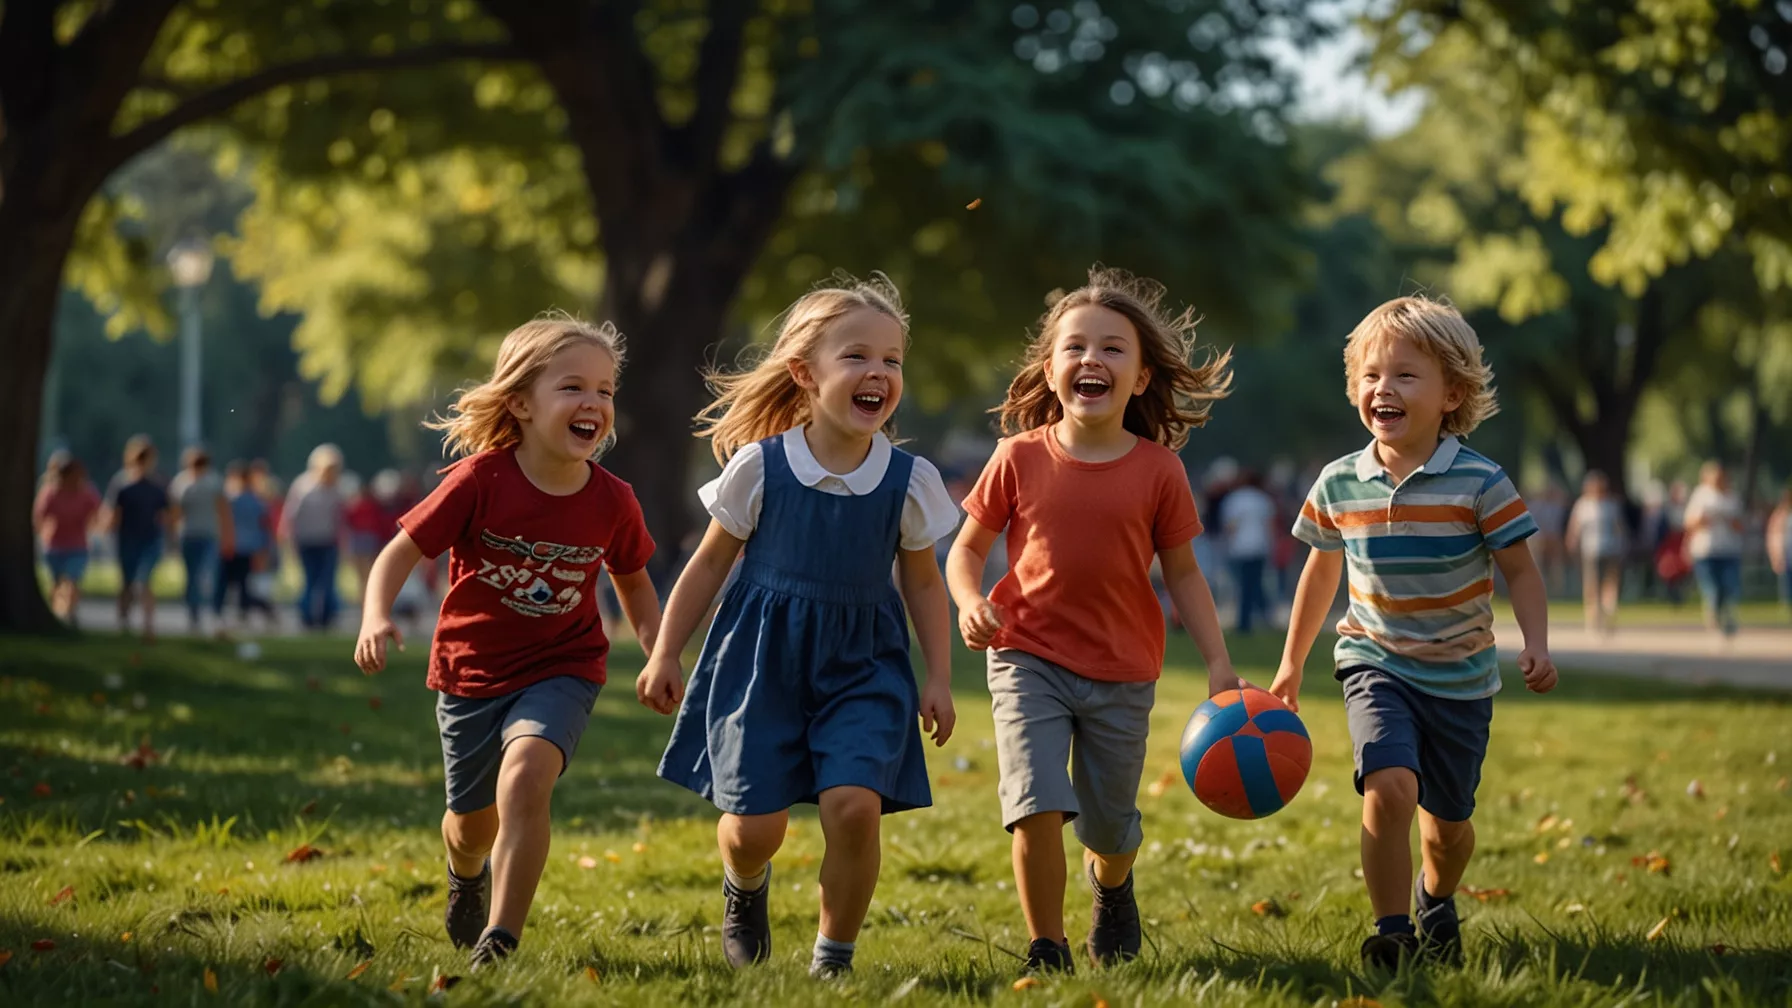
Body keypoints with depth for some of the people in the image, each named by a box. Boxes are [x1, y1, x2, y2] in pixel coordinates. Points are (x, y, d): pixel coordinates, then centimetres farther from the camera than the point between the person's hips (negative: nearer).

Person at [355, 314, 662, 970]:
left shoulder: (611, 502, -10)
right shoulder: (480, 480, -19)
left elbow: (633, 577, 10)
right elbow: (400, 552, -14)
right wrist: (375, 618, -31)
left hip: (560, 672, 0)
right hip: (472, 672, 1)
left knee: (525, 775, -30)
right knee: (474, 822, 16)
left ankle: (499, 941, -23)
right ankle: (467, 874, 56)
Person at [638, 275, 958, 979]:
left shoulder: (908, 481, -3)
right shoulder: (759, 466, -7)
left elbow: (922, 583, 9)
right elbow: (710, 563, 4)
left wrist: (938, 679, 4)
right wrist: (664, 655, 6)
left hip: (862, 664, 1)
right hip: (763, 657, -1)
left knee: (854, 803, -18)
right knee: (754, 824, -5)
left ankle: (834, 954, 3)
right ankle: (745, 884, 34)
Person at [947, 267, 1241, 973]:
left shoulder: (1158, 470, -5)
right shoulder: (1020, 458, -6)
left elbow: (1182, 572, 4)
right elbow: (967, 548, 4)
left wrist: (1219, 663, -2)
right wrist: (971, 603, -16)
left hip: (1122, 675, 1)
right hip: (1029, 661, -1)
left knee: (1110, 828, 13)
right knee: (1038, 807, -18)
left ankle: (1110, 885, 50)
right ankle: (1046, 951, 0)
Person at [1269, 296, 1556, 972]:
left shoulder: (1480, 483, -13)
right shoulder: (1338, 485, -5)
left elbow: (1520, 571, -6)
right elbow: (1321, 572, 10)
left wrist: (1537, 645, -21)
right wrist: (1290, 666, 17)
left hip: (1460, 676, 0)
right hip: (1375, 664, 0)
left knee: (1448, 820, 13)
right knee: (1389, 787, -24)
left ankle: (1435, 900, 45)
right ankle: (1390, 932, -11)